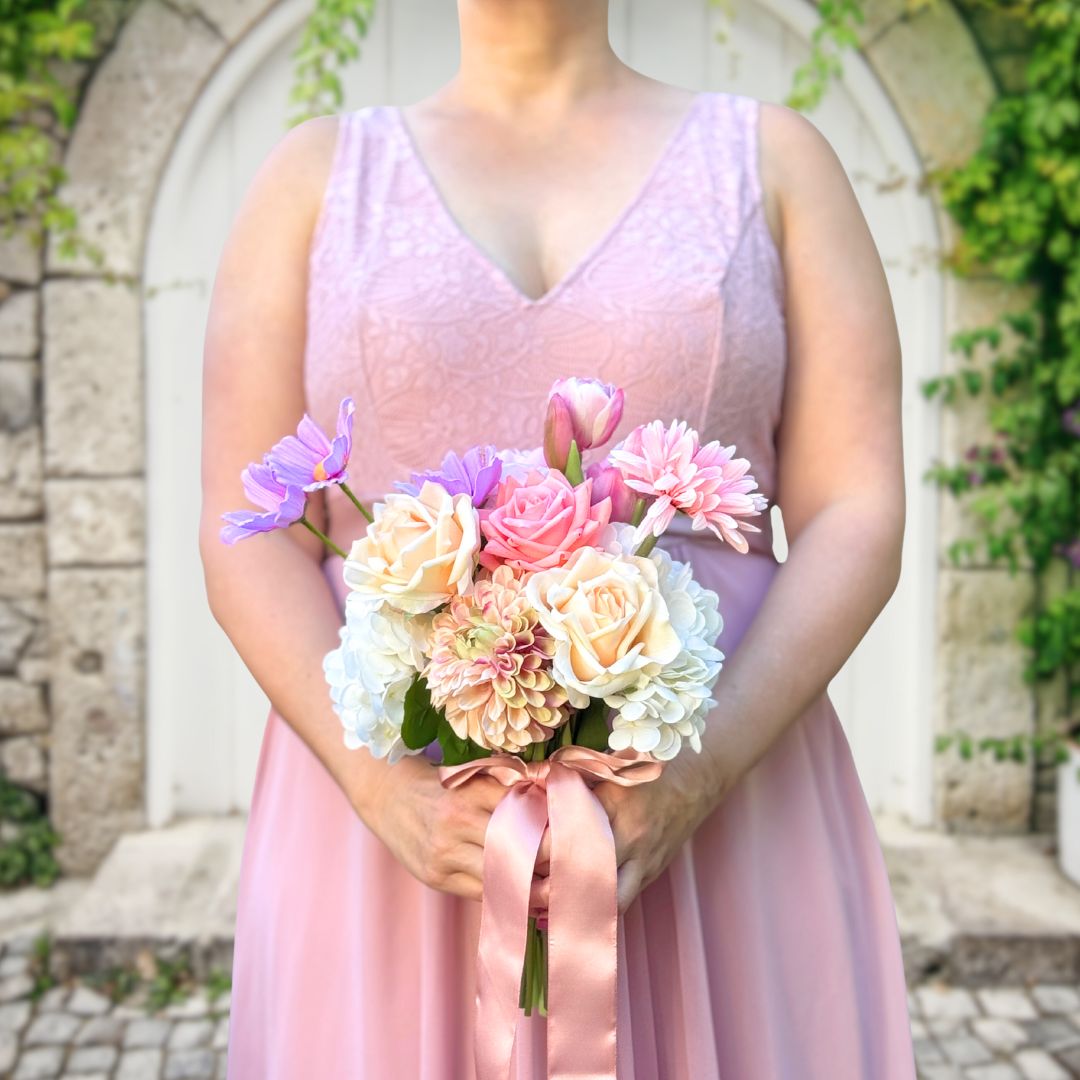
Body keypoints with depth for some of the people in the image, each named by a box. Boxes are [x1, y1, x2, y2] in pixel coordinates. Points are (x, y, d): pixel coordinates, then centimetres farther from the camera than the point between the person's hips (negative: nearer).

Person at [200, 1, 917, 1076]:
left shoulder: (774, 157, 6)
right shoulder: (316, 171, 7)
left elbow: (857, 520, -1)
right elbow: (247, 540, 0)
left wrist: (702, 772, -16)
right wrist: (389, 788, -15)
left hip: (721, 810, 1)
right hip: (389, 818, 1)